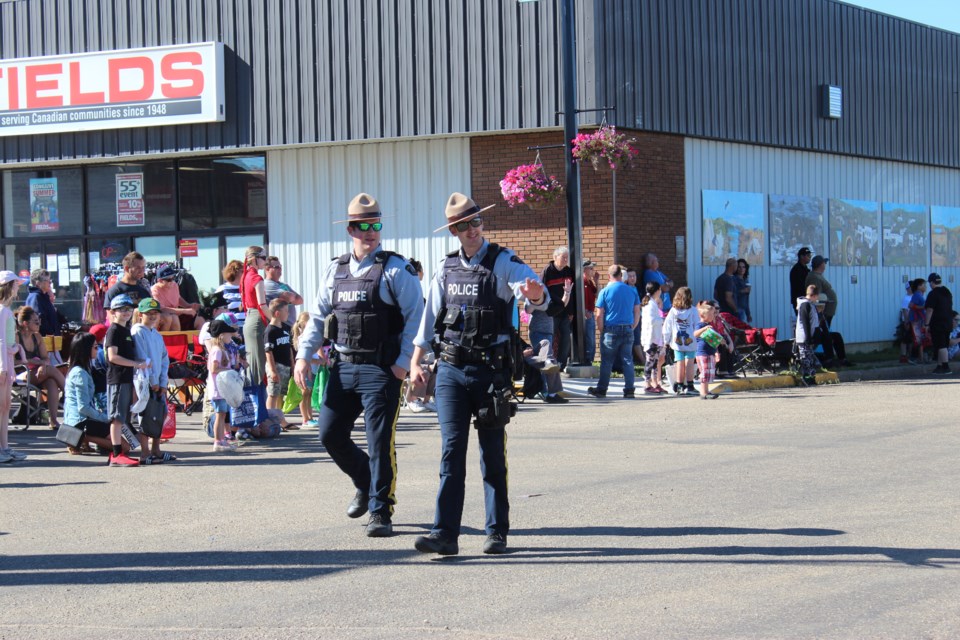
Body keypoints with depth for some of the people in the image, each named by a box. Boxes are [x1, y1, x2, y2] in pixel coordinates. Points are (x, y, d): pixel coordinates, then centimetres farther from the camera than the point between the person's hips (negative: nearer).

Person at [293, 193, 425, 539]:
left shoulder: (396, 270, -4)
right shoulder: (334, 271, 12)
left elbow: (416, 318, -8)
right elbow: (318, 317, 16)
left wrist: (404, 362, -15)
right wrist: (303, 356, 3)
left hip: (381, 369, -5)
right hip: (343, 367, 6)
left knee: (380, 442, -5)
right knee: (331, 434, 7)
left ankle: (380, 511, 5)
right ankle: (366, 485, 31)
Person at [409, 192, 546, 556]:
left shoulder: (504, 263, -3)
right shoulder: (447, 269, 11)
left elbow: (539, 298, -18)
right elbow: (430, 317, 17)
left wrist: (536, 294, -42)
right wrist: (416, 361, 12)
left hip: (490, 370, -3)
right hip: (451, 370, 3)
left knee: (493, 454, 5)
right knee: (451, 449, -4)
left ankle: (497, 532, 13)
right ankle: (445, 534, -8)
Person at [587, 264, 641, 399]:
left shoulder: (605, 291, -5)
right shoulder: (632, 291, 4)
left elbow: (599, 315, -7)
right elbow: (637, 313, 8)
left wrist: (601, 331, 3)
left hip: (611, 329, -3)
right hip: (627, 330, 3)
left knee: (606, 362, 4)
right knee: (627, 361, 7)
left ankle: (601, 390, 10)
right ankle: (629, 390, 6)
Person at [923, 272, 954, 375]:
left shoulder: (933, 294, -14)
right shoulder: (947, 292, 13)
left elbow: (930, 310, -18)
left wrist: (926, 324, -16)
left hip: (937, 323, -9)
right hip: (948, 323, 9)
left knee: (941, 346, -8)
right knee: (943, 346, 13)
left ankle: (946, 367, -11)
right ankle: (940, 366, 17)